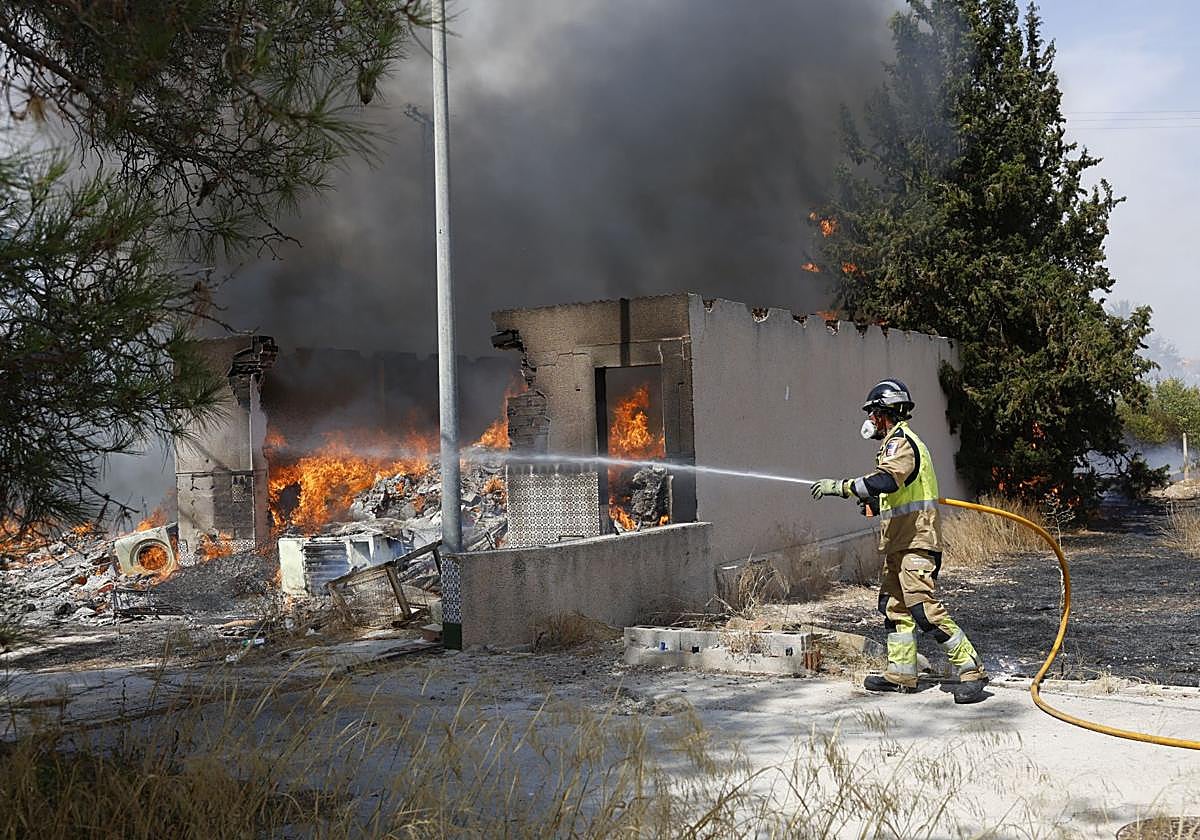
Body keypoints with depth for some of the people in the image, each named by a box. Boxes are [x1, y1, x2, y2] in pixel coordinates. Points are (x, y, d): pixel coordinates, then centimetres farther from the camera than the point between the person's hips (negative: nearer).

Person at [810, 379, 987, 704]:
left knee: (924, 609, -16)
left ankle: (971, 668, -11)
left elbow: (887, 480, -34)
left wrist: (842, 486, -31)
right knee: (895, 606, 14)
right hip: (899, 543, 11)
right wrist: (876, 503, 18)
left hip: (915, 543, -11)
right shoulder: (898, 441, 20)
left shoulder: (901, 442, -14)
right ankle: (901, 674, 20)